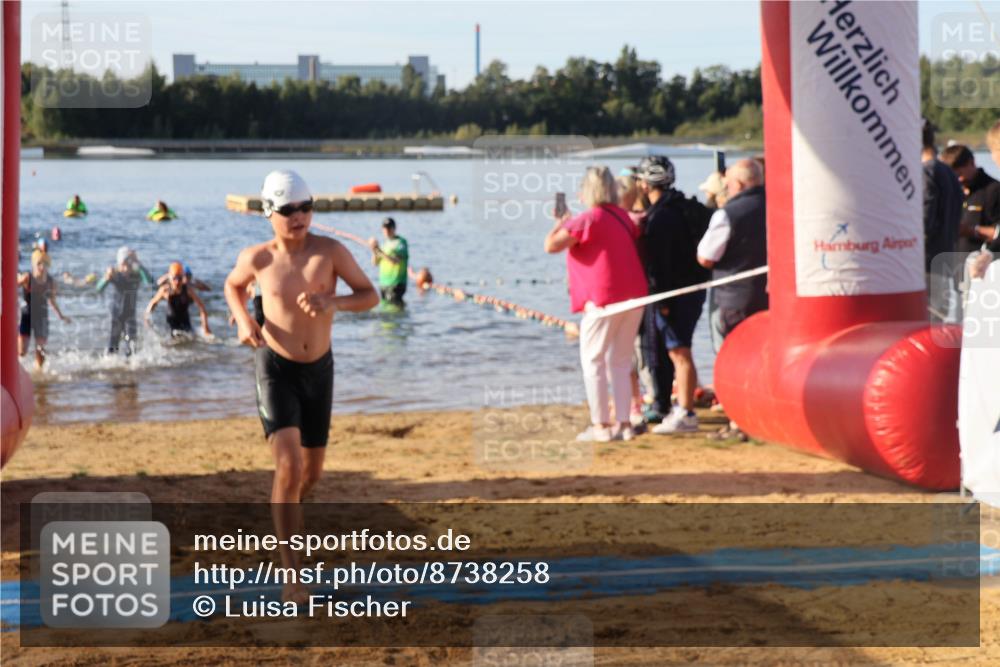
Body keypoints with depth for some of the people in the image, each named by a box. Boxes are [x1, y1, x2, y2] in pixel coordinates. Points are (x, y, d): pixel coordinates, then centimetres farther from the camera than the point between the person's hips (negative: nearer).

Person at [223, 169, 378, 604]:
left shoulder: (330, 251, -10)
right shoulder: (257, 258, -8)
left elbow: (370, 296, -9)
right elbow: (233, 286, 14)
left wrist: (333, 303, -28)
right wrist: (243, 321, -6)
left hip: (319, 369, 3)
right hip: (275, 368, -3)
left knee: (312, 471, 16)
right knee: (288, 466, -19)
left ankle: (287, 512, 53)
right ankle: (291, 574, -17)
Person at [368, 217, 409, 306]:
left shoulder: (401, 242, -6)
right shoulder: (386, 243, 17)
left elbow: (396, 260, -20)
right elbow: (375, 263, 15)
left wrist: (379, 250, -24)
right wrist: (374, 251, -4)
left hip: (396, 283, -8)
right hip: (383, 283, 8)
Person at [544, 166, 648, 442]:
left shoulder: (589, 218, -12)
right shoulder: (622, 216, 12)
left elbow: (551, 245, -15)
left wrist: (561, 224, 5)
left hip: (603, 300, -7)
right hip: (634, 296, 7)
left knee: (592, 362, 1)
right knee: (621, 362, 13)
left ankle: (600, 425, -3)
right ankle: (624, 424, 10)